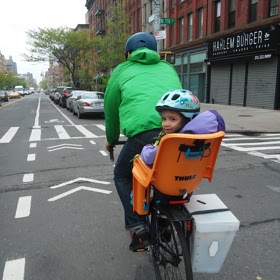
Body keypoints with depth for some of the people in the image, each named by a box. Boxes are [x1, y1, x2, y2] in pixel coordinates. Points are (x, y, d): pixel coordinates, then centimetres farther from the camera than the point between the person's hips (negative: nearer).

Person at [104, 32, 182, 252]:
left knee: (123, 176, 22)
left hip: (145, 131, -4)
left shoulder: (122, 70, 24)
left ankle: (139, 230, 14)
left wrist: (111, 140, 43)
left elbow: (110, 108, 28)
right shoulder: (167, 68, 33)